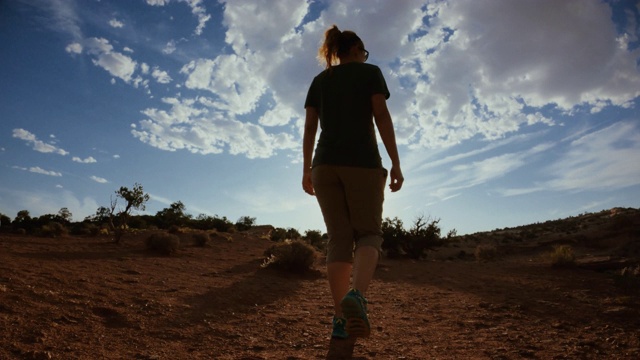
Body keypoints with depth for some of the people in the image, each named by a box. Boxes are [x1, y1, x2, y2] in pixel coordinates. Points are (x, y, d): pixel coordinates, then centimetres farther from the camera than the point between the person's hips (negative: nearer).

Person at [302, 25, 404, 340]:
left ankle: (341, 318, -2)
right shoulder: (370, 72, 8)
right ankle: (355, 296, -26)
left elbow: (309, 128, 10)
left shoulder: (319, 81, 18)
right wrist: (396, 163, -5)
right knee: (369, 234, 2)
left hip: (325, 164, 4)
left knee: (339, 239, 4)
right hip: (362, 162, -3)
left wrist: (306, 170, 12)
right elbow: (382, 116, -4)